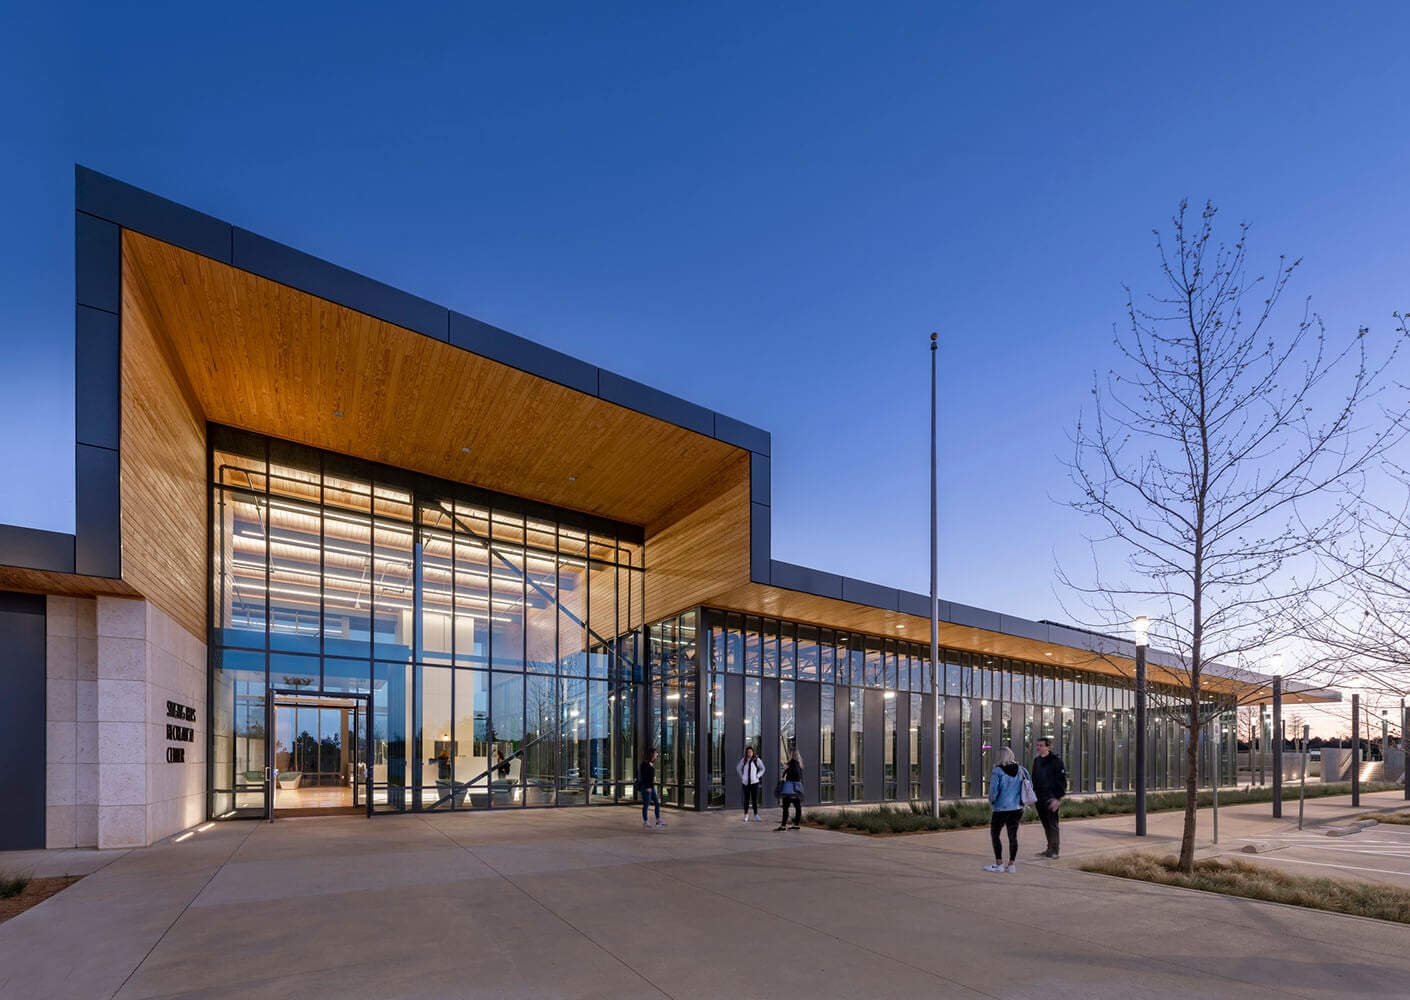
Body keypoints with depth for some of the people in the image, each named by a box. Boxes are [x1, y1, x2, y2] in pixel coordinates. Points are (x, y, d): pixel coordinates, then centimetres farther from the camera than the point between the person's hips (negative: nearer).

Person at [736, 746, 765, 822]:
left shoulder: (757, 759, -3)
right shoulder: (744, 760, 4)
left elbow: (762, 769, 7)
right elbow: (738, 767, 19)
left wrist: (757, 776, -2)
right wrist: (741, 776, 10)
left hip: (754, 782, -2)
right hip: (746, 782, 2)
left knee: (754, 799, 2)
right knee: (746, 799, 7)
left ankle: (756, 815, 9)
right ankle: (746, 815, 16)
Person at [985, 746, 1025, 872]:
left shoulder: (997, 771, -13)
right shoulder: (1019, 770, 3)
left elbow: (993, 790, -15)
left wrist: (992, 801, 4)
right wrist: (1021, 801, 17)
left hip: (1001, 808, -5)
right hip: (1017, 808, 5)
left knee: (995, 834, 8)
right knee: (1013, 836, 12)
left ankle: (999, 864, 8)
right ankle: (1012, 864, 15)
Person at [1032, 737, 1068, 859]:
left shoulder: (1056, 760, -10)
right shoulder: (1036, 760, 11)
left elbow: (1062, 781, -12)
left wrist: (1058, 798, -18)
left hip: (1051, 798, -7)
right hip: (1040, 798, 7)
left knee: (1052, 825, -3)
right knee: (1046, 825, 11)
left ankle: (1054, 850, 3)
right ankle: (1050, 849, 20)